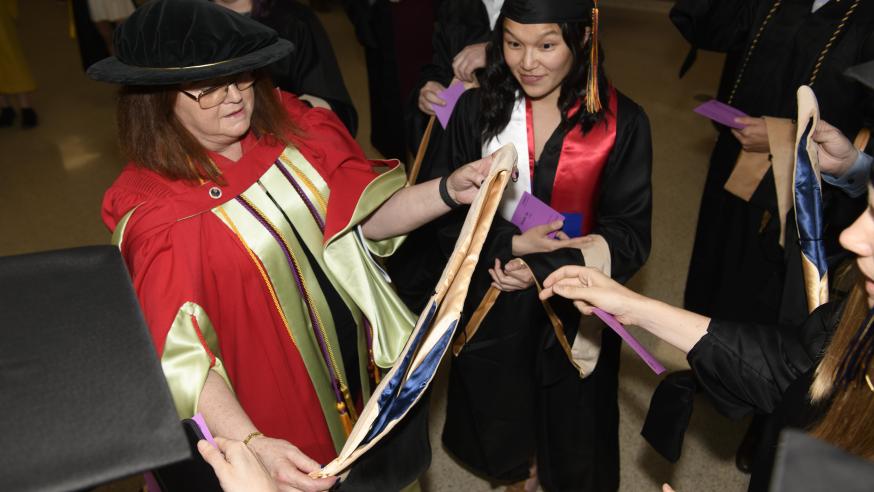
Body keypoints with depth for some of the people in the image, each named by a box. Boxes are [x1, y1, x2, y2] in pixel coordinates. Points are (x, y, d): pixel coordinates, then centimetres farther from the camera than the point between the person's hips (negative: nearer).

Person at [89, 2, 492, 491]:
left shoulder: (290, 126, -9)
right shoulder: (155, 211, -21)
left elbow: (367, 218, -4)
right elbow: (182, 355, -26)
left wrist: (449, 190, -19)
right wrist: (252, 445, -39)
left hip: (360, 358, 5)